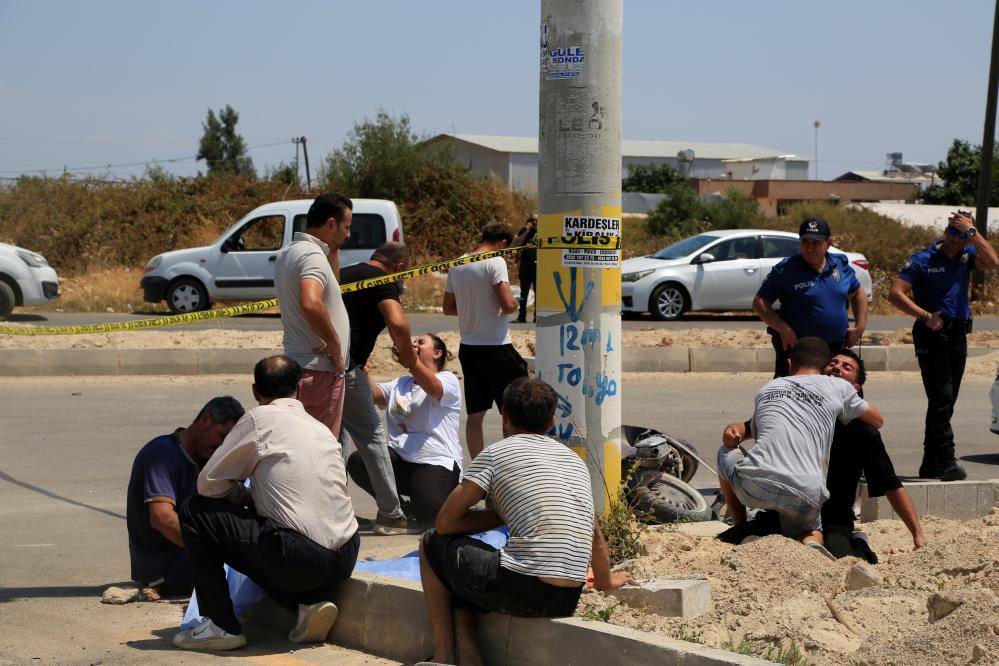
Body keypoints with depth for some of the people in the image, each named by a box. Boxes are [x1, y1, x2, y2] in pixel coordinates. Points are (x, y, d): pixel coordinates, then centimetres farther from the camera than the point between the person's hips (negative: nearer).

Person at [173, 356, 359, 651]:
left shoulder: (259, 419, 1)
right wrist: (257, 499, 37)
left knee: (194, 512, 7)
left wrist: (248, 498, 20)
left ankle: (221, 626, 8)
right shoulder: (321, 428, 19)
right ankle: (310, 602, 10)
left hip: (300, 558, -7)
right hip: (346, 559, 7)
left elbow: (208, 483, 4)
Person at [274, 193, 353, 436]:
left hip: (296, 361, 10)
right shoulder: (313, 255, -17)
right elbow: (311, 304, -35)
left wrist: (333, 253, 16)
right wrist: (335, 344, -22)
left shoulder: (288, 252, 14)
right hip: (320, 369, -10)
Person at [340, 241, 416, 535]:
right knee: (371, 437, 4)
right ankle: (391, 516, 7)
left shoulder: (342, 274, 22)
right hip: (345, 366, -7)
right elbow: (397, 324, -21)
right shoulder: (384, 282, -3)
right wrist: (408, 356, -2)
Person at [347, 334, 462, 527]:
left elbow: (432, 386, -24)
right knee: (356, 462, -21)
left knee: (426, 513, -30)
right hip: (399, 457, 6)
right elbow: (371, 393, 3)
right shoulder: (399, 385, 21)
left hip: (436, 463, -5)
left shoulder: (448, 380, 0)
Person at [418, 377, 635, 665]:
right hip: (567, 601, 7)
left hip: (522, 592, -7)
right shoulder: (574, 459, 19)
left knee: (432, 543, 18)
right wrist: (607, 580, 45)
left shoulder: (496, 453, 1)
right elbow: (594, 533, 29)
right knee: (462, 564, 28)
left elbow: (446, 523, 2)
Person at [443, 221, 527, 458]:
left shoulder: (457, 265, 9)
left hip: (468, 347, 7)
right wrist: (514, 304, 0)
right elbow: (507, 305, -21)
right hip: (495, 347, -7)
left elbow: (448, 308, 16)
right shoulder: (496, 262, -12)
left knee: (475, 415, 8)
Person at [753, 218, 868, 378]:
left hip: (837, 348, 5)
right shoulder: (786, 269, -8)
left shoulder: (840, 264, 6)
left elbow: (857, 294, 22)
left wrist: (860, 326, 10)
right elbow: (759, 303, -7)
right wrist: (783, 328, -19)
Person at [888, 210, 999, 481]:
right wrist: (926, 316, -17)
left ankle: (931, 464, 14)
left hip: (958, 335, 6)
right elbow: (896, 294, -9)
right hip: (932, 335, -6)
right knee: (941, 398, -12)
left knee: (946, 401, 8)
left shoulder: (966, 256, 10)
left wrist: (972, 231, -9)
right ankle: (946, 461, -13)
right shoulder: (923, 260, -3)